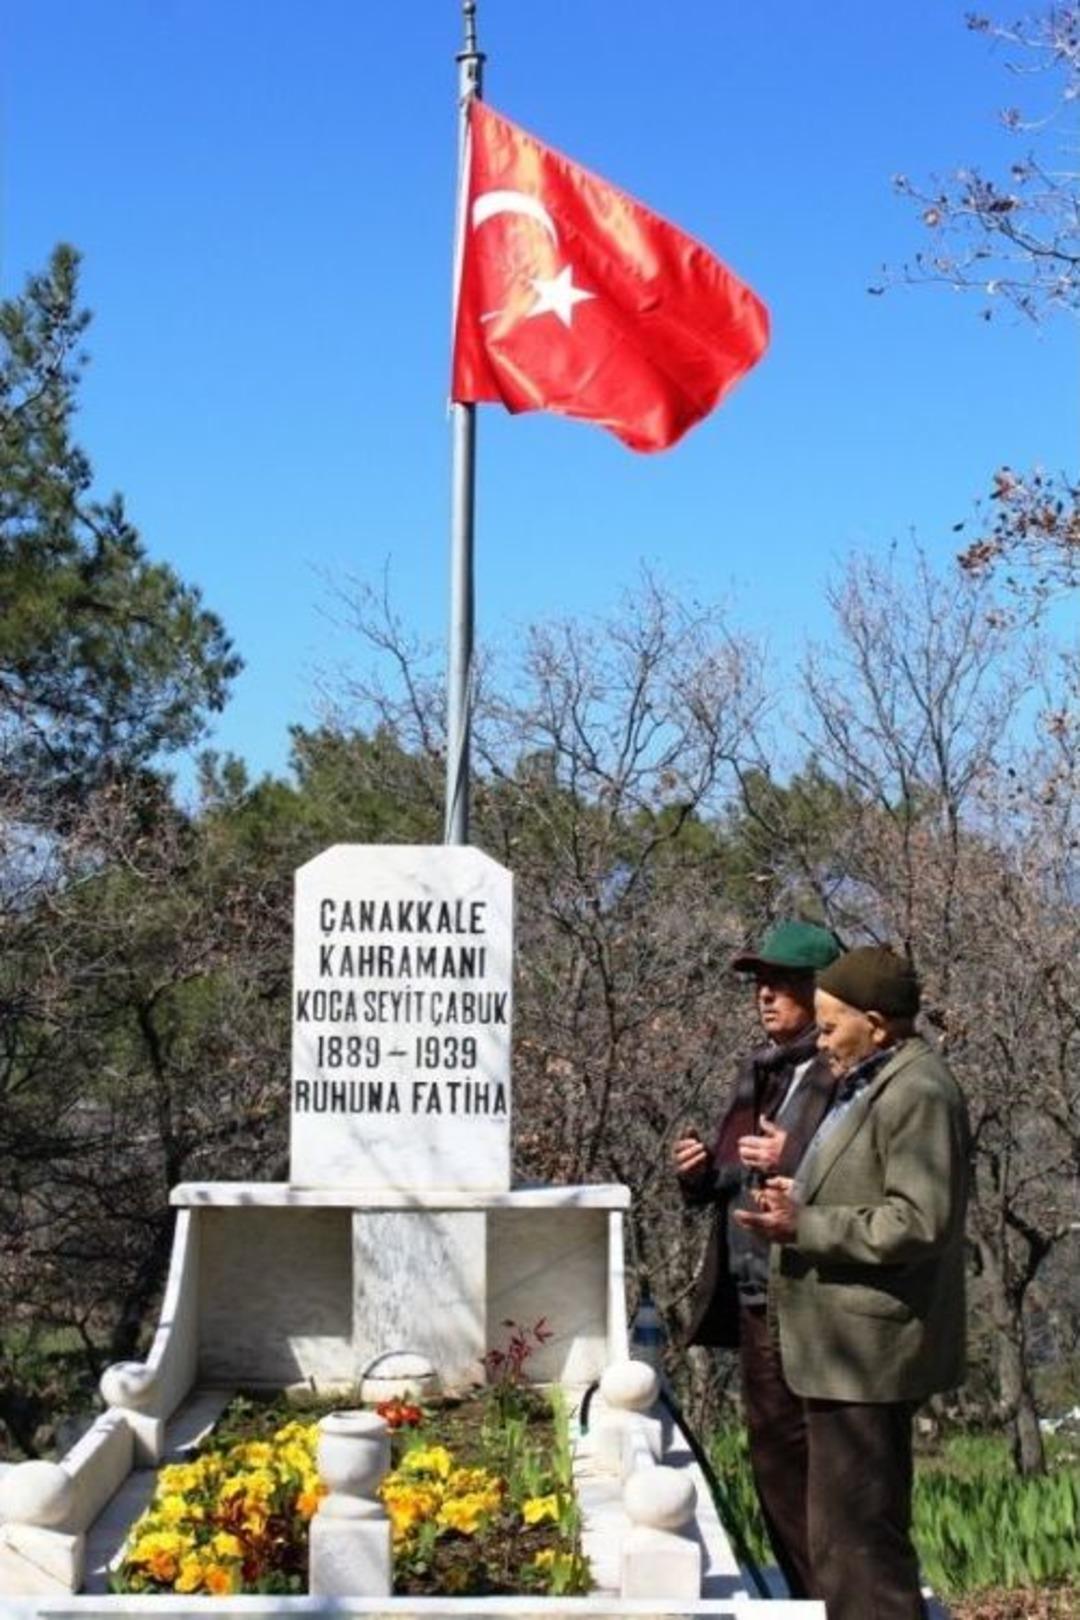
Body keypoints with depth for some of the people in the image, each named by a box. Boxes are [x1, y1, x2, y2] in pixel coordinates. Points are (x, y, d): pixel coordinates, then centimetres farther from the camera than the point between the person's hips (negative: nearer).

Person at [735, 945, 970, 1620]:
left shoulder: (919, 1093, -17)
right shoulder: (871, 1085, 17)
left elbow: (918, 1222, -25)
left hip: (864, 1356, -11)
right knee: (856, 1533, 19)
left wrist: (805, 1228, -21)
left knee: (855, 1538, -7)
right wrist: (806, 1198, 12)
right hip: (849, 1353, 11)